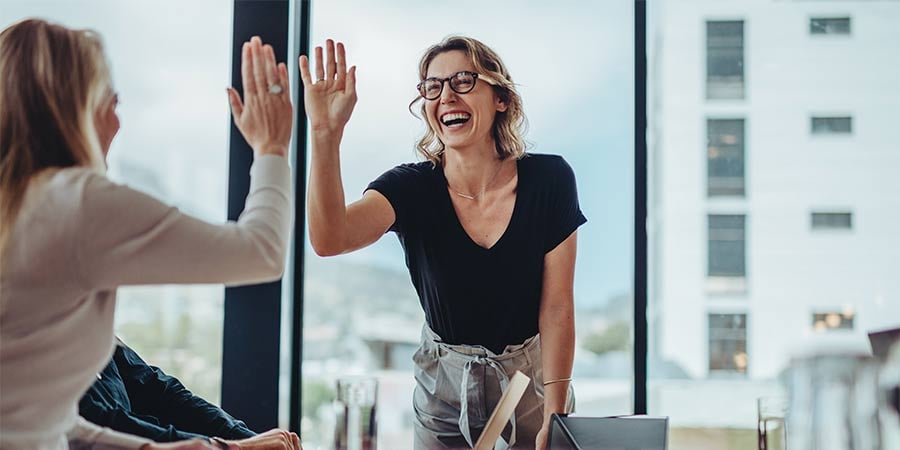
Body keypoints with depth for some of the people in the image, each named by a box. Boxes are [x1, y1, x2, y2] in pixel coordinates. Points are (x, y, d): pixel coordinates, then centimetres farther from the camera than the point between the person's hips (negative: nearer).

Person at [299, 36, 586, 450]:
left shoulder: (549, 179, -16)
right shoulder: (411, 187, -15)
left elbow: (557, 308, -12)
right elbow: (329, 239, -35)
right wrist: (326, 134, -46)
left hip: (531, 376, 0)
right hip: (444, 382, 0)